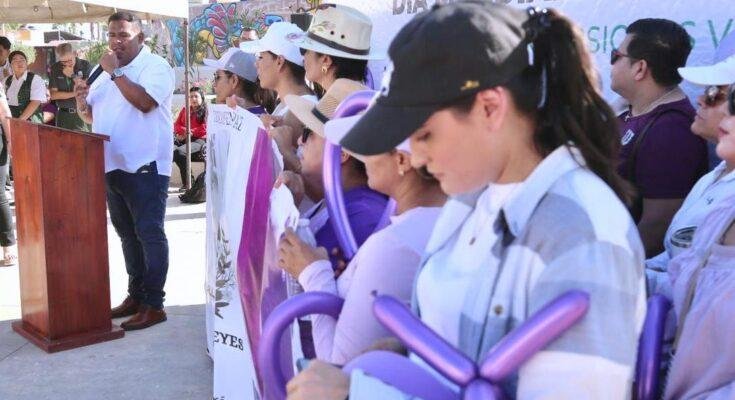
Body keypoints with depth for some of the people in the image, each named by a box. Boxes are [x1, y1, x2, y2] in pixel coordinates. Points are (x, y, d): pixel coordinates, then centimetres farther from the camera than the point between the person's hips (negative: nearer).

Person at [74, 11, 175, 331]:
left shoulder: (156, 66, -6)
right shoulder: (107, 70, 17)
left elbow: (144, 101, -24)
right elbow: (91, 116, 21)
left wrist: (115, 72, -16)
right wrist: (82, 103, -1)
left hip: (145, 166, -8)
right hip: (112, 166, 8)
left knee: (149, 234, -5)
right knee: (127, 234, 14)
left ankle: (154, 305, -1)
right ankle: (136, 295, 25)